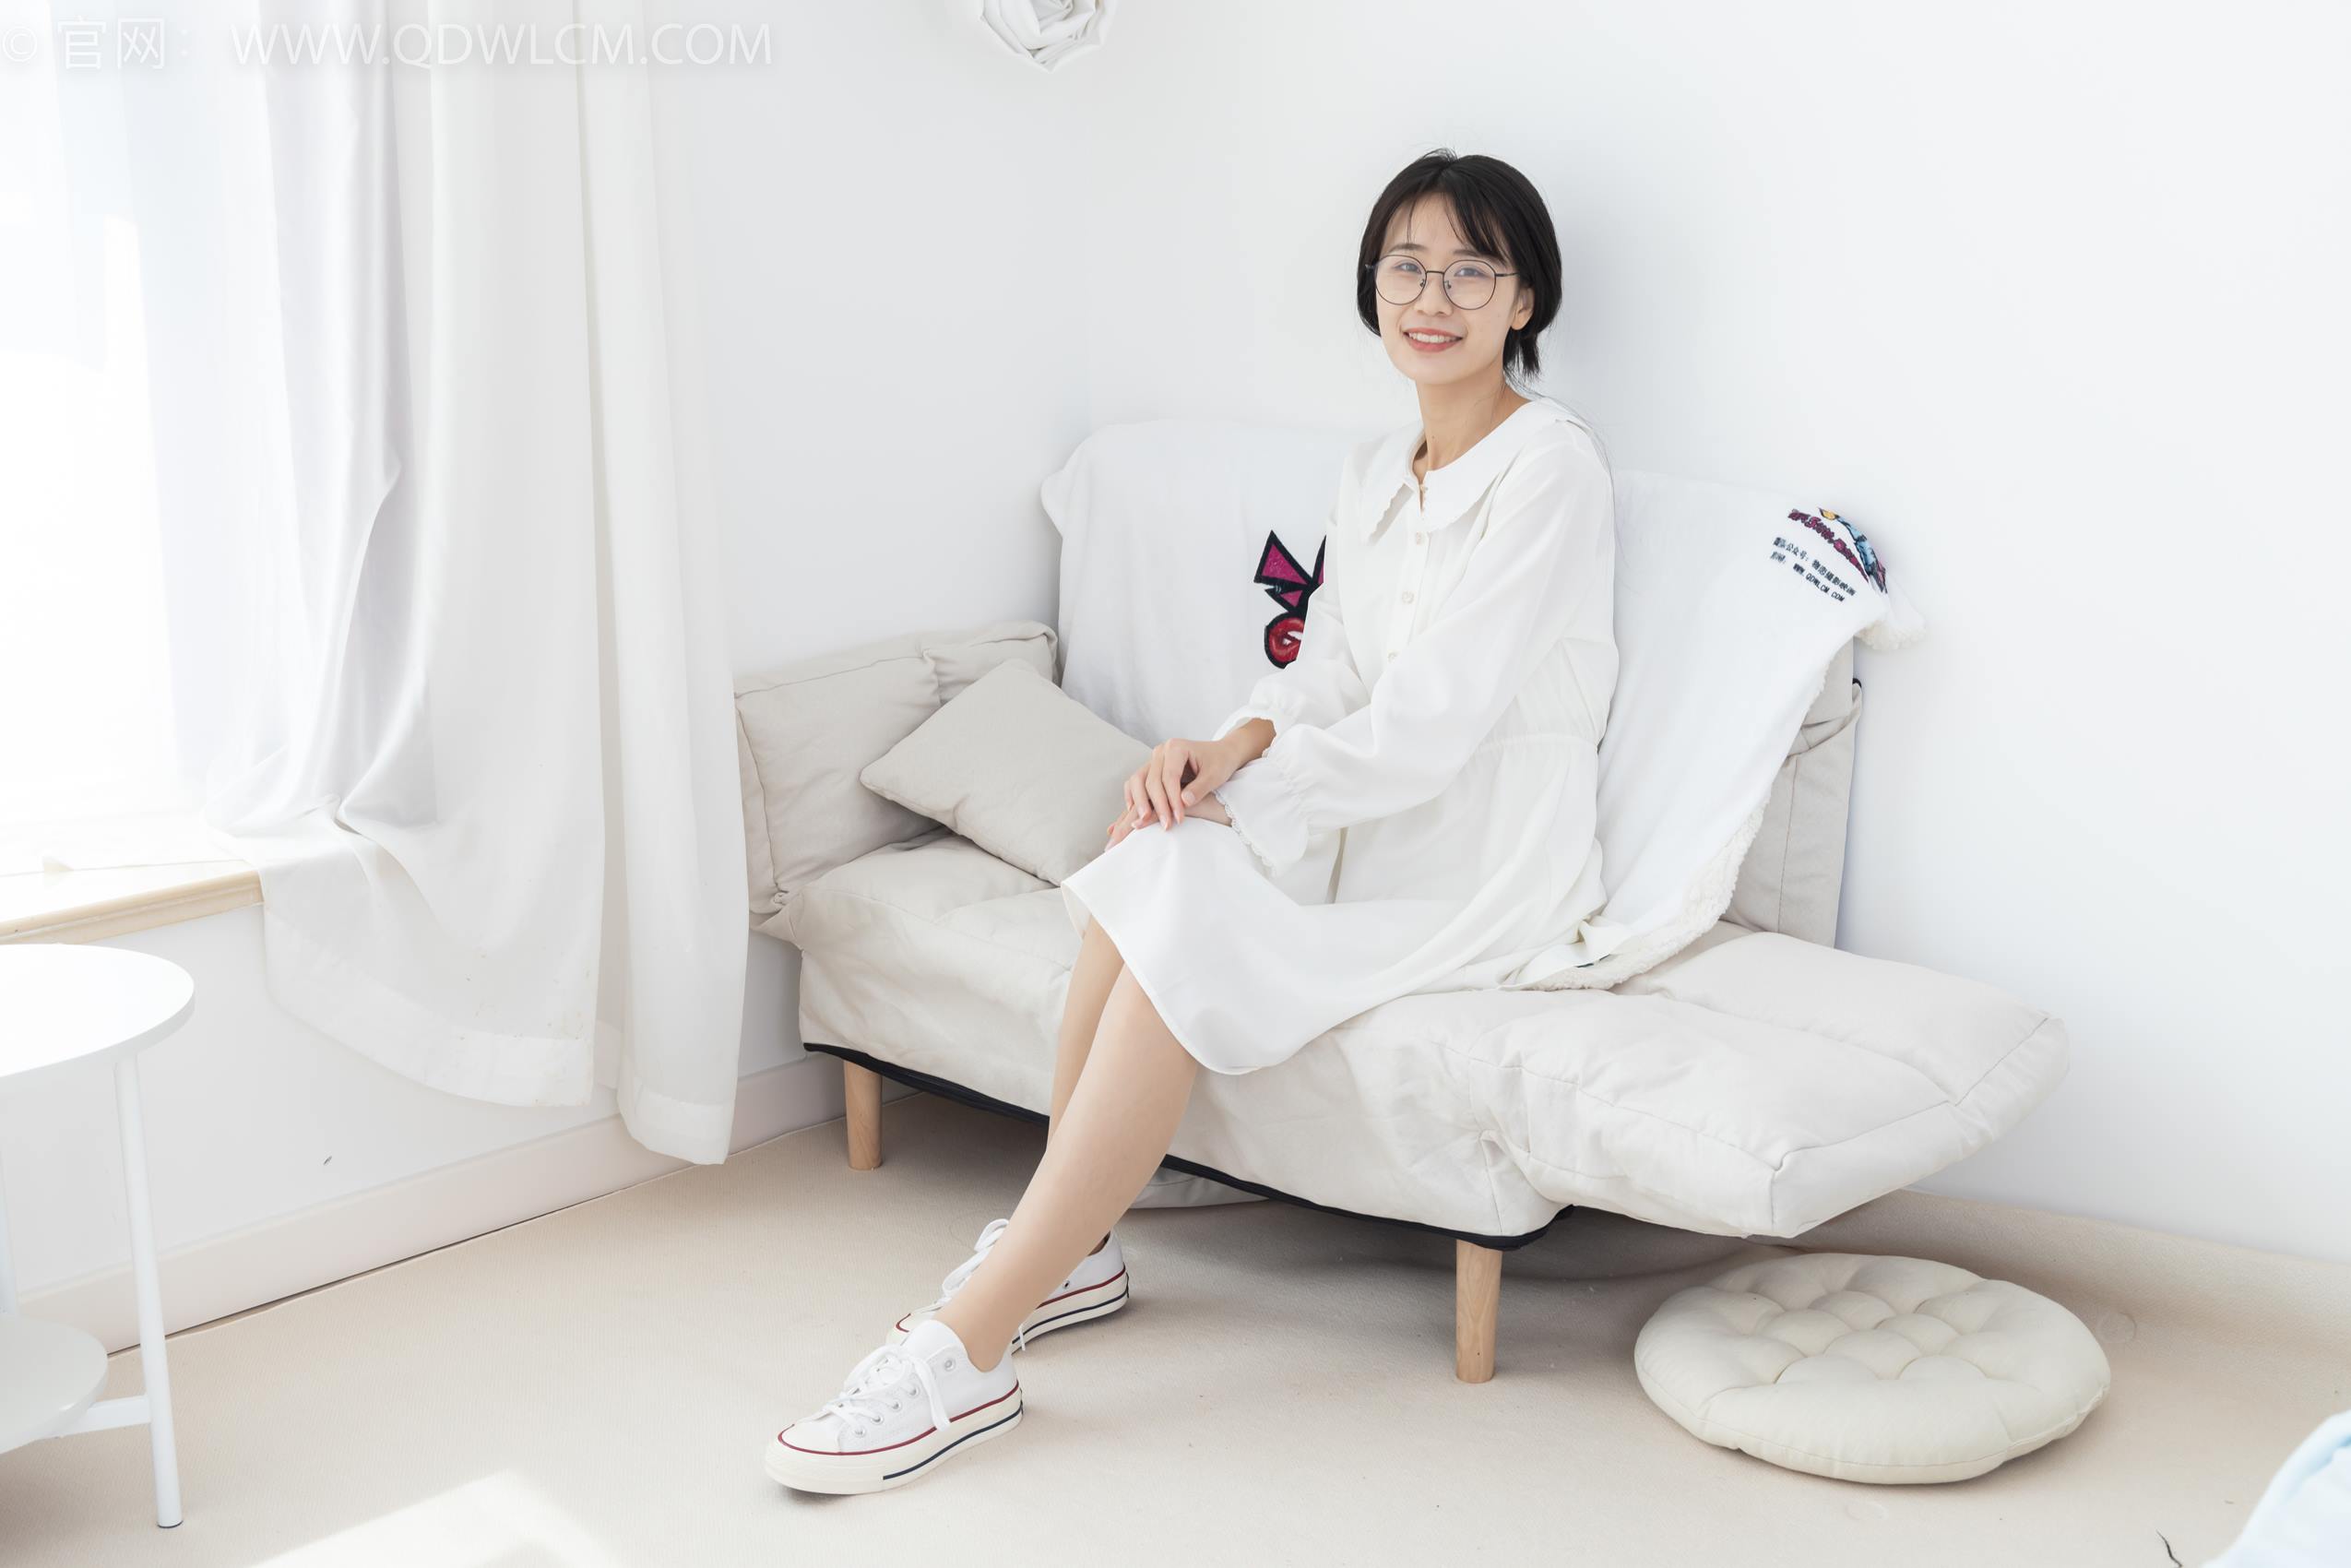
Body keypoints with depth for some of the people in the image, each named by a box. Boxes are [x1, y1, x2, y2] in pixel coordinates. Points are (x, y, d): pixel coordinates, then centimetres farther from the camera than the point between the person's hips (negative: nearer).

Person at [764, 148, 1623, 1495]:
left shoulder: (1553, 468, -11)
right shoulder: (1375, 475, 15)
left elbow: (1426, 721, -18)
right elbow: (1328, 671, 10)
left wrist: (1230, 794, -18)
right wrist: (1228, 747, -12)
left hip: (1489, 878, -7)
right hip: (1380, 836, 7)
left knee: (1183, 924, -28)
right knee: (1150, 861, -22)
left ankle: (968, 1351, -28)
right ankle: (1071, 1246, -12)